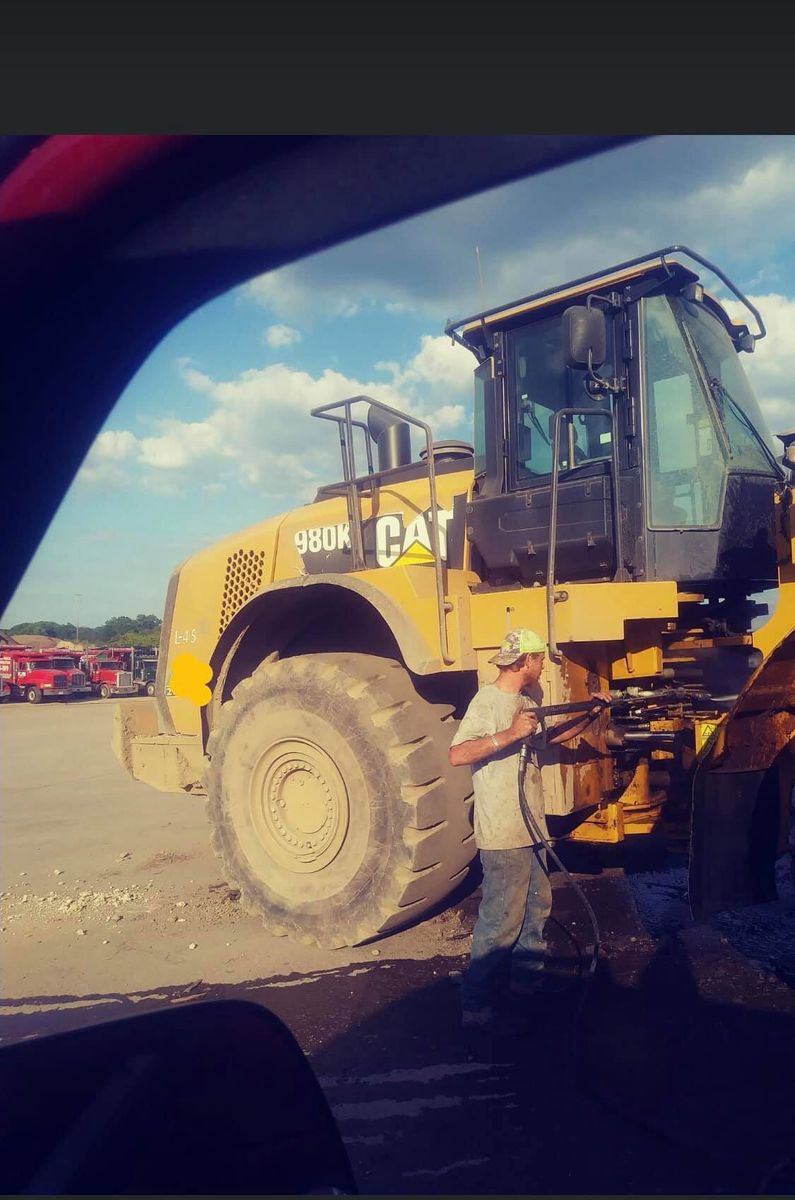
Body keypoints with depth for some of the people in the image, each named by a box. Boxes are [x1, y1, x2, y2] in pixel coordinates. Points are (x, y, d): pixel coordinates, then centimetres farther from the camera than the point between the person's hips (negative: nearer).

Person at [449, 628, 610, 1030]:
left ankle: (527, 980, 37)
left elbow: (549, 737, 27)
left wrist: (589, 715, 17)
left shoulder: (526, 700, 11)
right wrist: (510, 734, -33)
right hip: (503, 835, -10)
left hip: (530, 829, 10)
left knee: (536, 907, 21)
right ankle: (476, 1007, 7)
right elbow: (457, 755, -27)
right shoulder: (488, 701, -18)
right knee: (501, 922, -4)